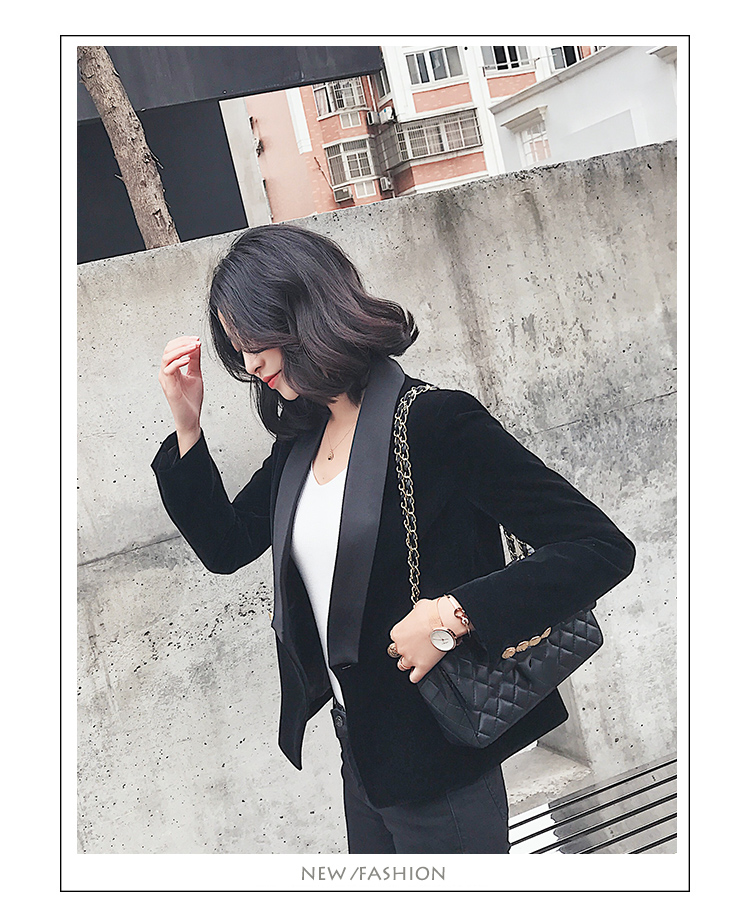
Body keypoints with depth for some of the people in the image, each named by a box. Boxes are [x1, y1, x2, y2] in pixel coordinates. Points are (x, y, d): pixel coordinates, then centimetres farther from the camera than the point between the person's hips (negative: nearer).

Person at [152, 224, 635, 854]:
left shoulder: (437, 423, -20)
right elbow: (225, 547, 11)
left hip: (437, 761, -7)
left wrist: (454, 614, -28)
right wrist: (187, 428, 1)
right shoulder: (299, 440, 3)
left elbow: (602, 547, -21)